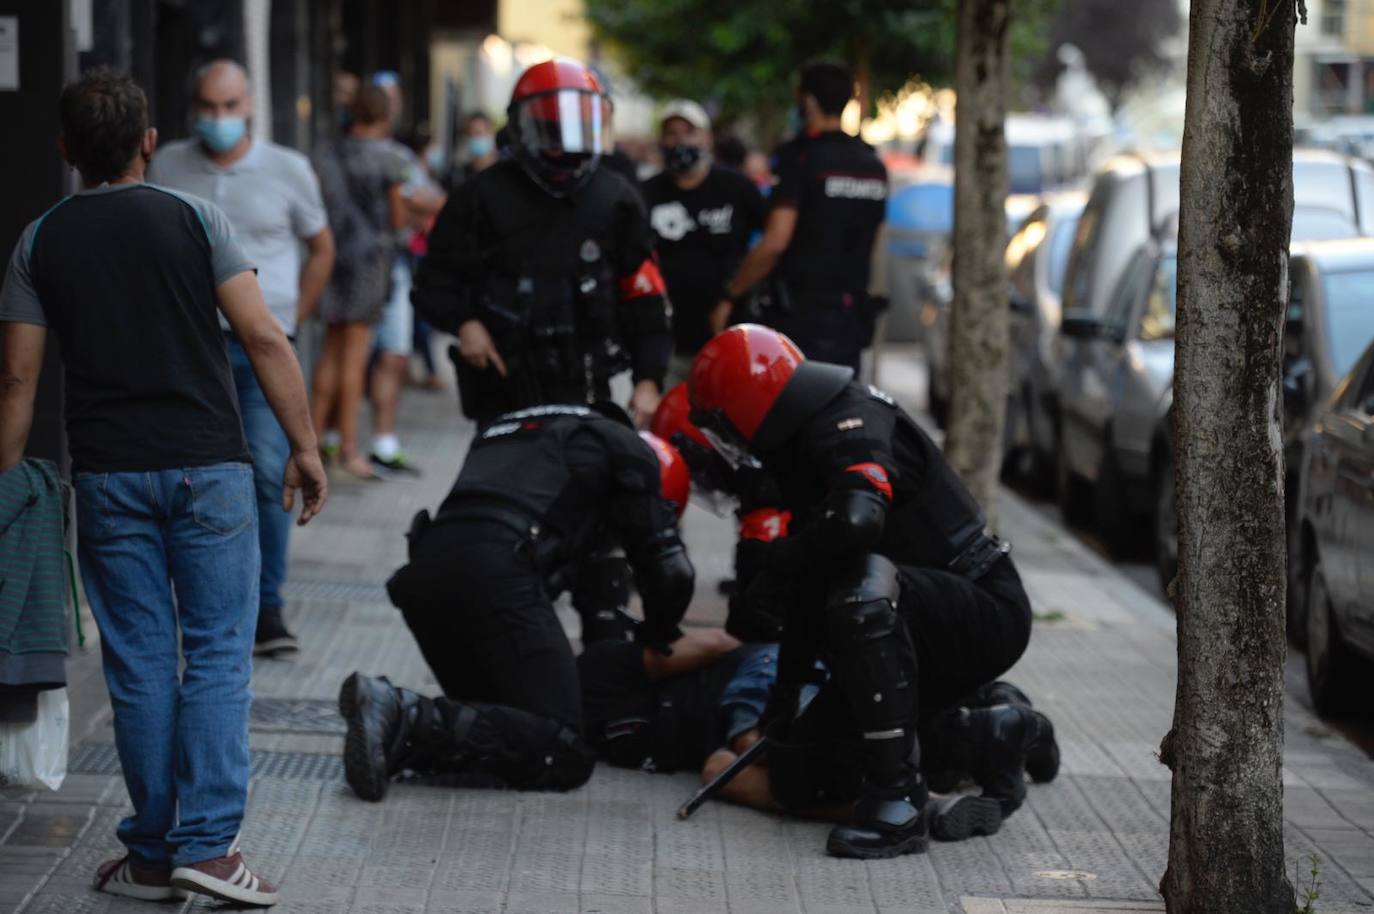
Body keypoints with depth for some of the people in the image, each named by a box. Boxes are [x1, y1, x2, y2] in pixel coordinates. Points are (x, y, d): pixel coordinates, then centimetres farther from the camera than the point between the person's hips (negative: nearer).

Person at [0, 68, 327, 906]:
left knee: (139, 665, 7)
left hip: (109, 476, 2)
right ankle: (208, 842, -7)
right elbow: (264, 340, -8)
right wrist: (305, 445, -3)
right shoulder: (194, 219, -1)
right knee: (219, 655, 2)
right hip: (207, 464, -2)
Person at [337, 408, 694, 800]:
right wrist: (657, 636, 34)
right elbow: (670, 571, 13)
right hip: (499, 574, -7)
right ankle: (411, 721, -25)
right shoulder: (630, 449, 20)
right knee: (564, 756, -8)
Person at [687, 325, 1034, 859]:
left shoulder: (851, 428, -20)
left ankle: (897, 803, -33)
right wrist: (787, 690, 21)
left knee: (864, 585, -38)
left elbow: (857, 518, -43)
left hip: (989, 615, -10)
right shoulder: (808, 444, 10)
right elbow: (809, 592, 17)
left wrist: (777, 563, -24)